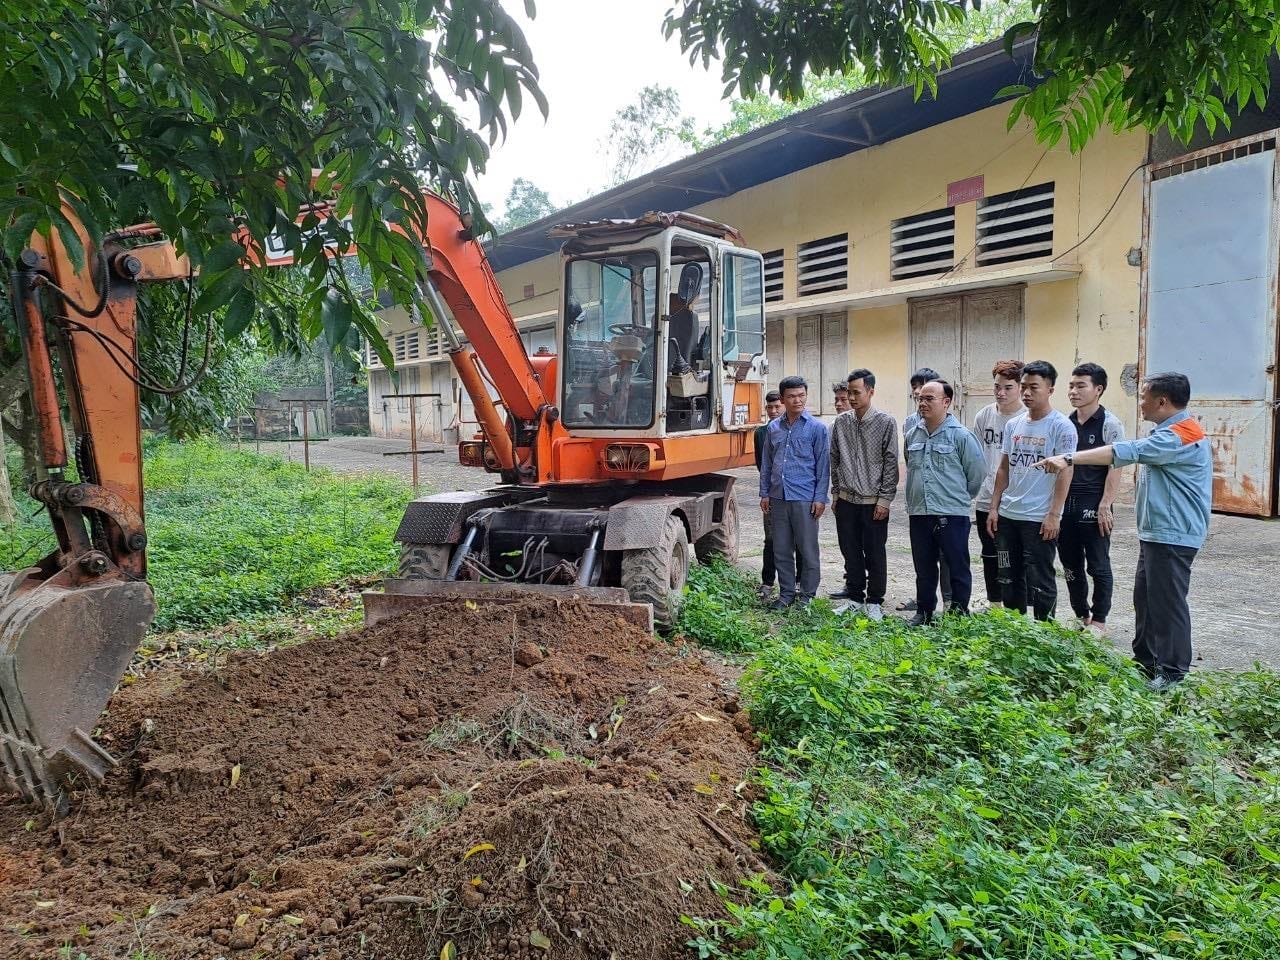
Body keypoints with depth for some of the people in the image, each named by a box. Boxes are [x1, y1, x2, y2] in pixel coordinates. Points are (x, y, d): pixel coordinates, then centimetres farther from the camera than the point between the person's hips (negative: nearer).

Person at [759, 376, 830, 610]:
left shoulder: (817, 428, -1)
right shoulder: (773, 428, 9)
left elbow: (823, 465, -2)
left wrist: (820, 498, -8)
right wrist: (764, 493, 10)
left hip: (804, 499, -4)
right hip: (778, 498, 4)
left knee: (808, 550, 3)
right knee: (781, 550, 10)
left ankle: (807, 595, 16)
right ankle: (787, 593, 21)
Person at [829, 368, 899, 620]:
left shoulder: (886, 422, -7)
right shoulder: (841, 422, 5)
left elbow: (891, 463, -7)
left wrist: (885, 499, -10)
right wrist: (835, 494, 10)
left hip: (873, 502, -4)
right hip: (846, 500, 4)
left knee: (875, 554, 4)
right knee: (850, 552, 11)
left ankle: (874, 602, 17)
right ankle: (855, 597, 24)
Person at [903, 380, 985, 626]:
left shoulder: (960, 436, -9)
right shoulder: (912, 435, 8)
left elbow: (977, 473, -4)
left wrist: (958, 498, 5)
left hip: (951, 515, -5)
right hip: (918, 514, 5)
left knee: (957, 568, 5)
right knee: (924, 568, 15)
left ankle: (959, 613, 16)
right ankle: (924, 611, 27)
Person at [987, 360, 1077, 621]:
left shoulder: (1061, 426, -8)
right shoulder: (1013, 425, 10)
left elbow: (1065, 473, -11)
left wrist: (1054, 515, -16)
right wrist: (994, 508, 9)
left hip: (1040, 519, -6)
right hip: (1007, 516, 6)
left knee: (1040, 581, 2)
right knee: (1009, 578, 14)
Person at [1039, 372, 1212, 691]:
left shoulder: (1181, 434, -18)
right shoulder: (1171, 431, 15)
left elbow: (1126, 452, -29)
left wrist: (1069, 459, -34)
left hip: (1172, 535, -10)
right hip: (1155, 532, 10)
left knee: (1167, 601, -4)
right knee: (1145, 596, 14)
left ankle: (1172, 672, 5)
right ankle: (1145, 660, 24)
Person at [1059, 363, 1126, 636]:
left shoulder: (1110, 424, -8)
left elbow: (1115, 467, -11)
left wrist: (1105, 506, -16)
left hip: (1093, 506, -6)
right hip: (1065, 503, 6)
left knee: (1098, 567, 4)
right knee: (1070, 565, 13)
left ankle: (1098, 621, 15)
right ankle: (1080, 615, 26)